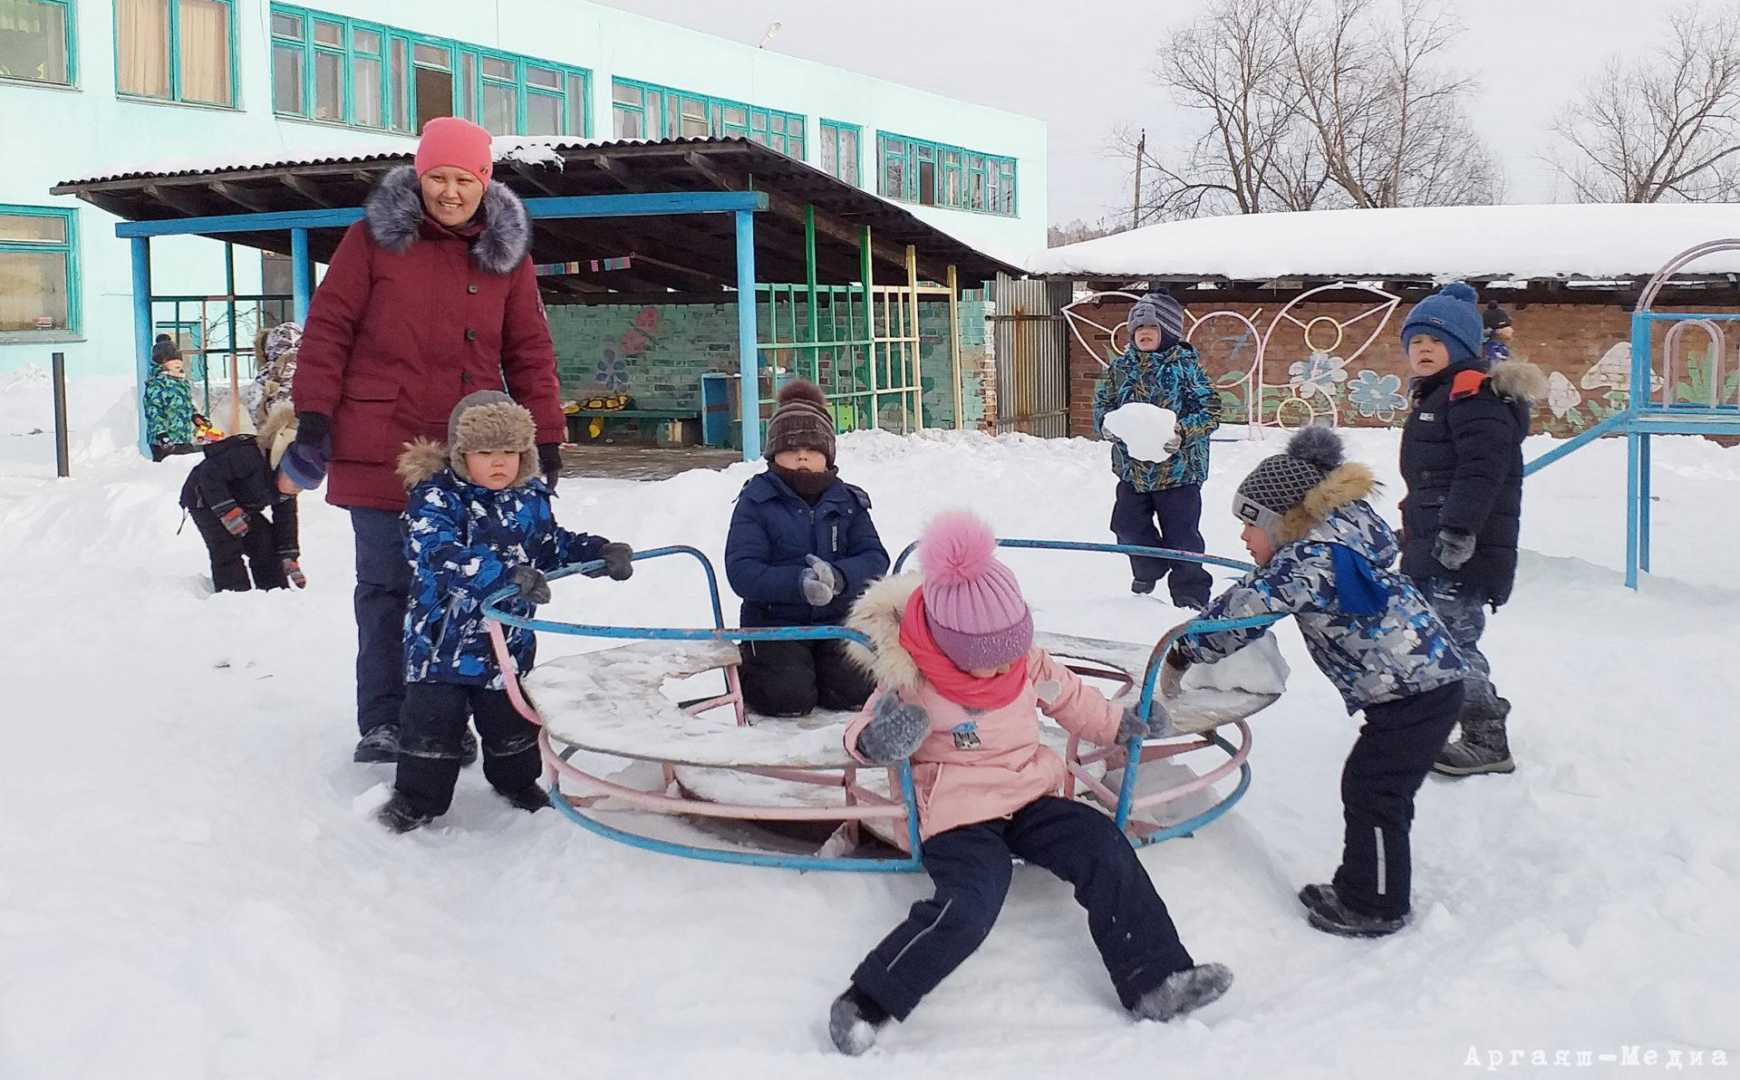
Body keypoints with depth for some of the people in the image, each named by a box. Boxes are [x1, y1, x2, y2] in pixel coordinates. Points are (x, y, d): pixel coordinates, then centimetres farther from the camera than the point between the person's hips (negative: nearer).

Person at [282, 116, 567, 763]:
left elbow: (529, 352, 10)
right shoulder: (375, 236, 1)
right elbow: (328, 326, 0)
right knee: (387, 587, 3)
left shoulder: (506, 253, 9)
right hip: (382, 445, -2)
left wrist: (545, 438, 6)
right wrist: (313, 414, -6)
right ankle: (383, 721, 12)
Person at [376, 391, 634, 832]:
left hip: (508, 636, 5)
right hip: (442, 635, -4)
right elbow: (444, 555, -33)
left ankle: (517, 782, 39)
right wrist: (508, 573, -45)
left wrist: (600, 552, -2)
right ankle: (417, 797, 15)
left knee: (511, 716, 17)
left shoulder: (530, 499, 2)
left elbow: (553, 545, 15)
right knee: (432, 716, -1)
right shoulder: (435, 499, -17)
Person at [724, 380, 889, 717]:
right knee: (789, 698, -21)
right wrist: (797, 583, -31)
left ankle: (814, 668, 19)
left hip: (837, 620, 3)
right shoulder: (755, 501, -5)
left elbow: (875, 558, -5)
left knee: (857, 692, -14)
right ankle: (748, 672, 14)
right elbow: (741, 571, -15)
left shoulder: (848, 501, 6)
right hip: (774, 622, -3)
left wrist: (839, 577, -28)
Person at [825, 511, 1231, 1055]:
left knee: (1105, 848, -15)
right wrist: (877, 741, -28)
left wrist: (1120, 724, 25)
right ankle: (866, 1002, -21)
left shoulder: (1026, 660, 1)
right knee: (967, 908, -30)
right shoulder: (910, 681, -14)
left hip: (1029, 796, 6)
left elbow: (1068, 695, 20)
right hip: (956, 813, -6)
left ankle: (1155, 980, -11)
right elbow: (861, 735, -4)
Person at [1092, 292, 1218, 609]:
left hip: (1178, 467, -5)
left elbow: (1211, 410, -11)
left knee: (1181, 533, 0)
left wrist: (1183, 430, -26)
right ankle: (1149, 568, 38)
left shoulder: (1186, 365, -10)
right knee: (1127, 524, 10)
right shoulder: (1123, 366, 3)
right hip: (1132, 467, 5)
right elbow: (1103, 399, 11)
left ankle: (1190, 591, 16)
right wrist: (1106, 422, -11)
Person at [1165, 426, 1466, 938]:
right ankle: (1361, 886, 29)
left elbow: (1241, 614, -22)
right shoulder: (1344, 528, 8)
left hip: (1414, 694, -10)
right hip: (1428, 680, 10)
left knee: (1372, 792, 1)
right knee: (1374, 788, 17)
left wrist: (1180, 656, -12)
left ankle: (1375, 907, 14)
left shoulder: (1310, 561, -21)